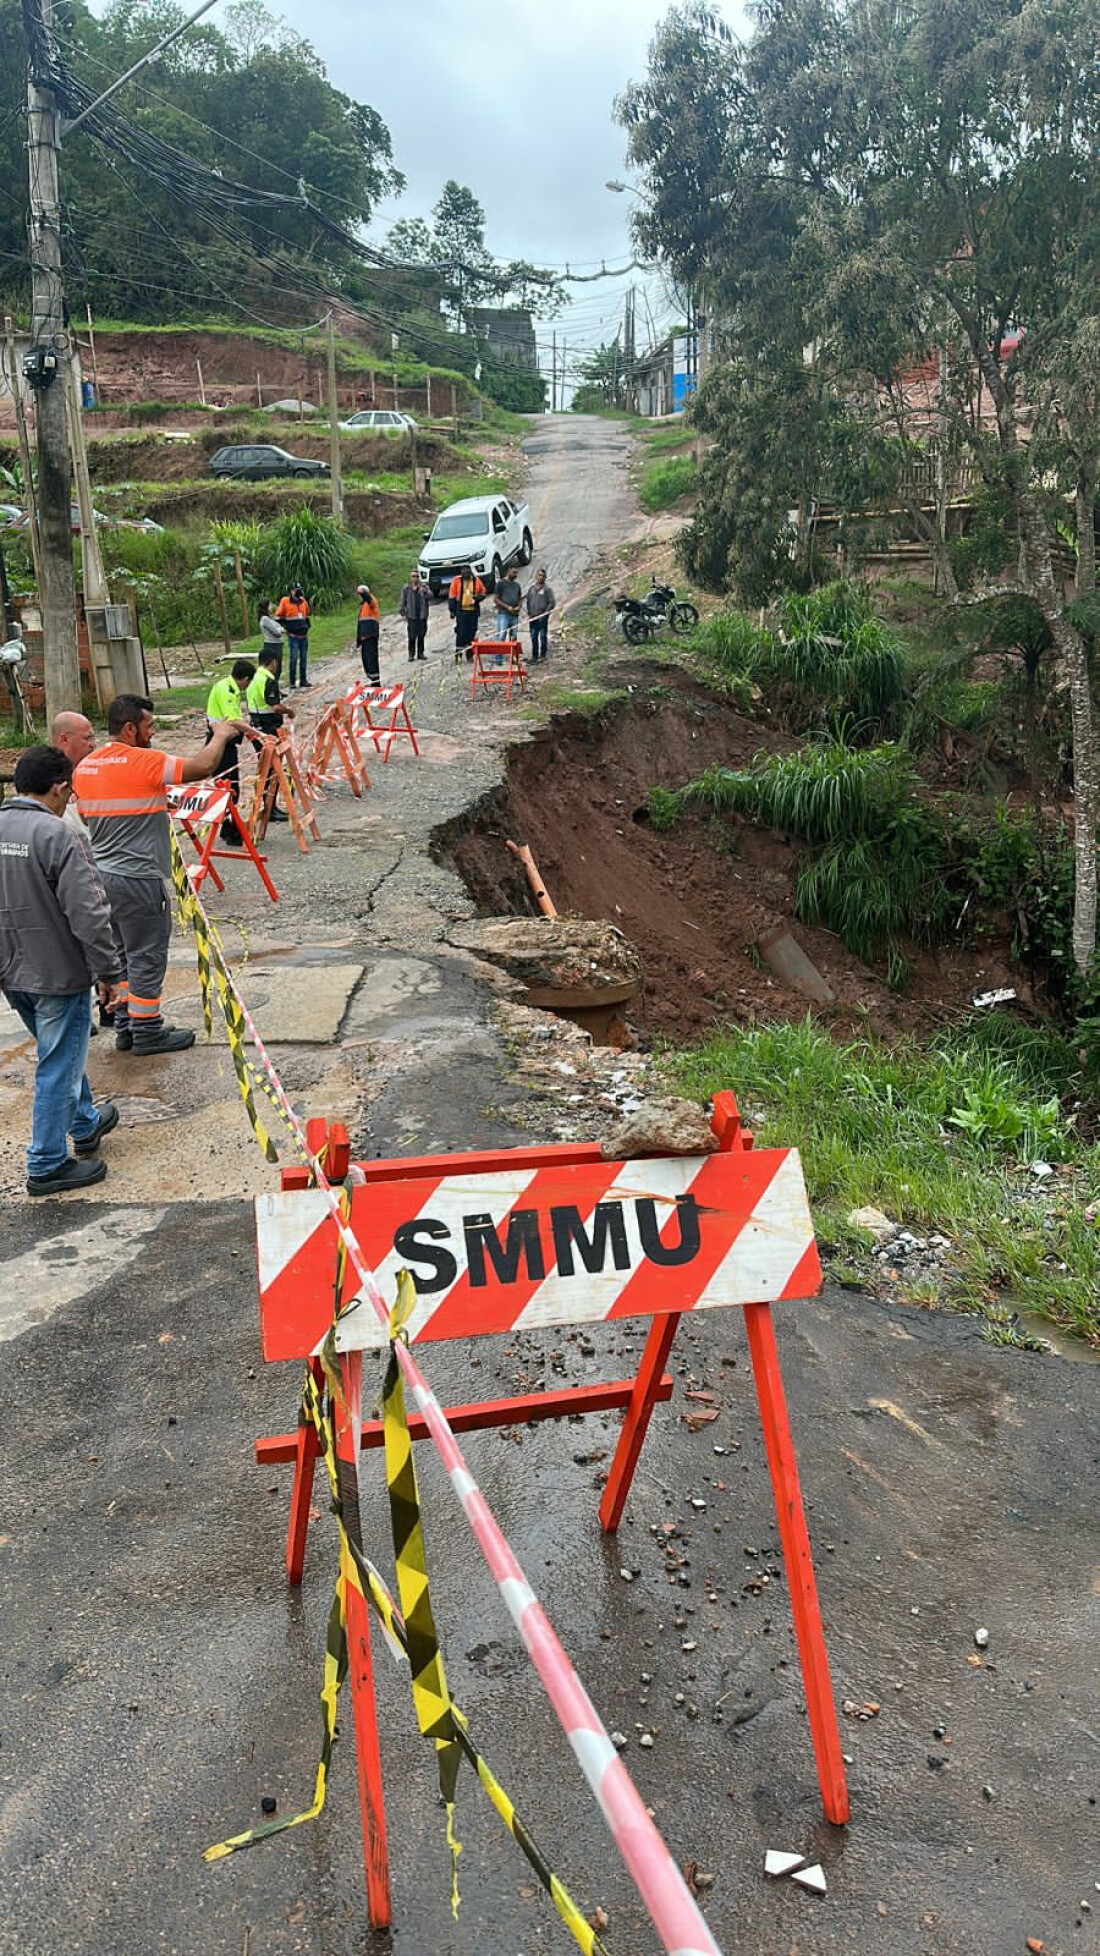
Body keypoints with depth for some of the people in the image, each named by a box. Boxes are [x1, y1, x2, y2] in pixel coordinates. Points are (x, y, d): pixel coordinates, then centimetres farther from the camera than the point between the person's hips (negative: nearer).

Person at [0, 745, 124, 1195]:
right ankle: (47, 1166, 12)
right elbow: (88, 915, -23)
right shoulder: (58, 836, -20)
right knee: (58, 1068, 4)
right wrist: (109, 972, -13)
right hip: (59, 973, -8)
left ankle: (85, 1124, 44)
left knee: (61, 1053, 26)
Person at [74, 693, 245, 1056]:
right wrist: (221, 734, -1)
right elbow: (203, 766, -19)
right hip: (139, 879, -8)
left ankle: (125, 1027, 24)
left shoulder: (84, 767, 9)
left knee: (124, 955, 18)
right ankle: (147, 1032, 9)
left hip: (103, 875, 8)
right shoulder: (142, 761, -16)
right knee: (147, 957, 2)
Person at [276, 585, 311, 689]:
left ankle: (303, 682, 15)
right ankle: (292, 683, -4)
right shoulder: (285, 601, -4)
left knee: (303, 659, 8)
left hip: (304, 636, 5)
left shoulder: (304, 601, 11)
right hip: (293, 636, -5)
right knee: (294, 658, -9)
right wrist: (284, 628, -5)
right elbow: (279, 617, 0)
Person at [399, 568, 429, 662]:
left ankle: (420, 653, 16)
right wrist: (403, 613, -3)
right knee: (412, 637, -4)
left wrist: (424, 592, -23)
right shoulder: (406, 588, 1)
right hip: (411, 616, -2)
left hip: (422, 616, 2)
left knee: (421, 636, 8)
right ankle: (411, 654, 4)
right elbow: (402, 602, 3)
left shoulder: (423, 587, 5)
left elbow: (430, 597, -5)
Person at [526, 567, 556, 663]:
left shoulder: (547, 589, -3)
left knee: (543, 637, -2)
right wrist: (529, 613, 9)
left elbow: (552, 603, -7)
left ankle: (542, 656, 4)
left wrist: (545, 613, -11)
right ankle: (534, 656, 17)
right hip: (533, 617, 5)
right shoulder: (532, 588, 11)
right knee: (533, 637, 9)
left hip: (543, 618, -5)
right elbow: (528, 601, 19)